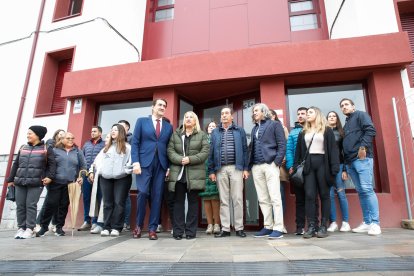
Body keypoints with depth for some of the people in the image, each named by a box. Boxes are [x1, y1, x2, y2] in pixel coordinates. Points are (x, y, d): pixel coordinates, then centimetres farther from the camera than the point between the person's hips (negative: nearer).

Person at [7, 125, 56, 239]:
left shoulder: (46, 149, 2)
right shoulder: (23, 148, 16)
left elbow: (52, 164, -1)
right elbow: (15, 164, 18)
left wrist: (50, 176, -13)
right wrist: (10, 179, 17)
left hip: (35, 183, -5)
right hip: (19, 182, 5)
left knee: (31, 205, -5)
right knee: (20, 205, 6)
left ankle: (30, 229, 1)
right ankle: (21, 228, 15)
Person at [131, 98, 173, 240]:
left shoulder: (169, 126, 15)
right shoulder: (142, 121, 9)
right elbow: (135, 143, 2)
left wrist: (169, 167, 2)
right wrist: (135, 162, -9)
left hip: (161, 165, 2)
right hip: (144, 163, -2)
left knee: (157, 197, 1)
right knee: (143, 193, -10)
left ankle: (152, 229, 10)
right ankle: (139, 225, 12)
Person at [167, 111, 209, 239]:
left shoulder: (202, 135, 9)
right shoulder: (175, 134, 15)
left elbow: (205, 152, -2)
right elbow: (170, 150, 4)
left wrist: (190, 159, -14)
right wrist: (180, 160, -14)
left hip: (195, 173, -1)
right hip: (178, 173, 2)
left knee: (193, 202, 2)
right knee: (178, 201, 4)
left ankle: (191, 231, 10)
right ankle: (178, 231, 10)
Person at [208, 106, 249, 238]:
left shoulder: (239, 131, 8)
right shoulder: (215, 132, 12)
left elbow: (245, 150, 5)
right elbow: (211, 152, 9)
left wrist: (246, 168, -3)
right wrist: (211, 170, 2)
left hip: (236, 168, -1)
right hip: (220, 169, 2)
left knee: (237, 199, 0)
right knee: (223, 200, 5)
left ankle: (239, 228, 10)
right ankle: (225, 228, 11)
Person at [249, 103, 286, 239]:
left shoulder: (274, 124, 6)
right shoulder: (254, 128, 22)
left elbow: (282, 144, -3)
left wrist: (277, 162, -13)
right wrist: (250, 165, 8)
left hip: (270, 165, -6)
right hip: (256, 167, 6)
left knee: (275, 197, -6)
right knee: (262, 199, 6)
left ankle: (278, 228, -1)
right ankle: (268, 226, 13)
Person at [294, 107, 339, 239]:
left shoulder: (327, 130, 7)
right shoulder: (303, 133, 17)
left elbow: (333, 149, -1)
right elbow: (298, 151, 13)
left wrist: (334, 167, -12)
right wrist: (296, 167, 3)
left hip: (322, 163, -2)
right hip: (308, 165, 3)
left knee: (324, 195, 2)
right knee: (309, 195, -4)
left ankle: (323, 226, 7)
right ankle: (311, 226, -2)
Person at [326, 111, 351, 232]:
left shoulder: (341, 133, 11)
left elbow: (344, 151, 5)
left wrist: (345, 169, -3)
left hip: (338, 165, -1)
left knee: (341, 193, -1)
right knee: (330, 194, -2)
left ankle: (345, 222, 7)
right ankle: (333, 222, 4)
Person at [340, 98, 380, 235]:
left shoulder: (361, 115, 7)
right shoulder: (346, 124, 27)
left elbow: (370, 130, -9)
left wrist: (363, 147, -18)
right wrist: (345, 163, 17)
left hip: (362, 158, -8)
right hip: (350, 161, 8)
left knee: (367, 189, -12)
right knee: (361, 191, 6)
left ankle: (375, 223, -9)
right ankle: (367, 223, 9)